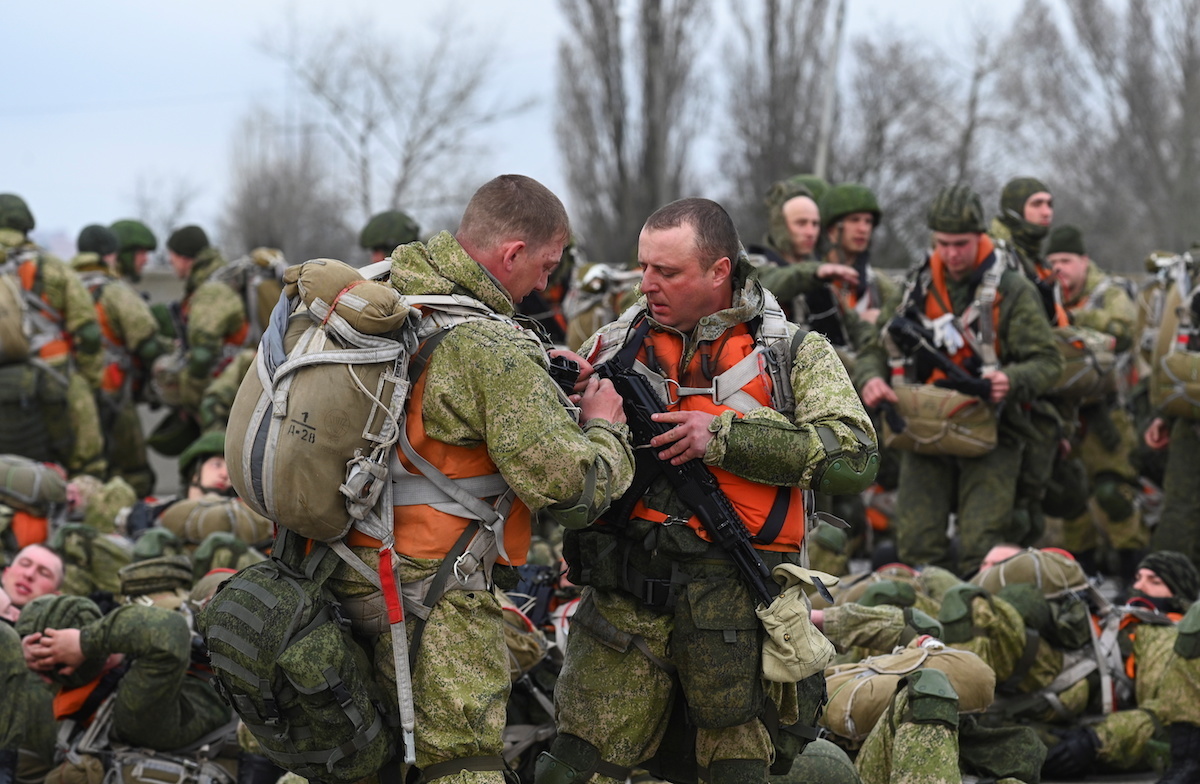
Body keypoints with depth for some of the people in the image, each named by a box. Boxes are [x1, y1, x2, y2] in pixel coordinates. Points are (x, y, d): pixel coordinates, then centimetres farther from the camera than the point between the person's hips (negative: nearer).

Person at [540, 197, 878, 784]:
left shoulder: (794, 352, 4)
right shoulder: (615, 345, 12)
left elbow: (855, 458, -10)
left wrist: (725, 437, -15)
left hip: (735, 601, -2)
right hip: (624, 598, 2)